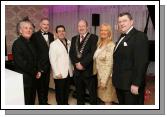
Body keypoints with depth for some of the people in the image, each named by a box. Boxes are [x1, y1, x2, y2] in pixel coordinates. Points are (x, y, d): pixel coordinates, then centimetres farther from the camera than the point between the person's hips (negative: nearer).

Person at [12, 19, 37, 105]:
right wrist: (34, 72, -11)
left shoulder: (30, 43, 10)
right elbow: (20, 62, -20)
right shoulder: (17, 43, -13)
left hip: (32, 77, 8)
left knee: (32, 100, 16)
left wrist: (36, 71, 1)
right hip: (23, 78, -7)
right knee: (25, 102, 2)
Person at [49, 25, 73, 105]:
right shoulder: (53, 44, -9)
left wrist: (72, 68, 7)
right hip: (60, 73, -5)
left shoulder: (69, 43, 7)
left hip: (68, 72, 5)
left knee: (66, 91, 17)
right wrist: (57, 73, -16)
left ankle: (66, 104, 33)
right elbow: (52, 60, -12)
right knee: (60, 92, 8)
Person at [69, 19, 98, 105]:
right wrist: (76, 64, -9)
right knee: (79, 94, 16)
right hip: (77, 71, 5)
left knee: (92, 94, 3)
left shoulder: (93, 37, -3)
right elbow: (71, 53, 6)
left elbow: (92, 53, -14)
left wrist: (82, 64, -16)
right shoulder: (74, 39, 14)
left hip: (89, 71, -5)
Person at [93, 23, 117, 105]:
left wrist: (104, 80, -20)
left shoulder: (111, 45, -15)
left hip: (107, 77, -8)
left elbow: (109, 65, -19)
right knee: (103, 98, 16)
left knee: (107, 100, 3)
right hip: (99, 76, 8)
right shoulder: (99, 44, 10)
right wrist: (95, 73, 8)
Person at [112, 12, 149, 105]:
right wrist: (116, 79, 12)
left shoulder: (139, 36, -13)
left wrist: (136, 84, -22)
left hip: (130, 84, -8)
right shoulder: (122, 37, 15)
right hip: (120, 83, 8)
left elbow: (141, 62, -20)